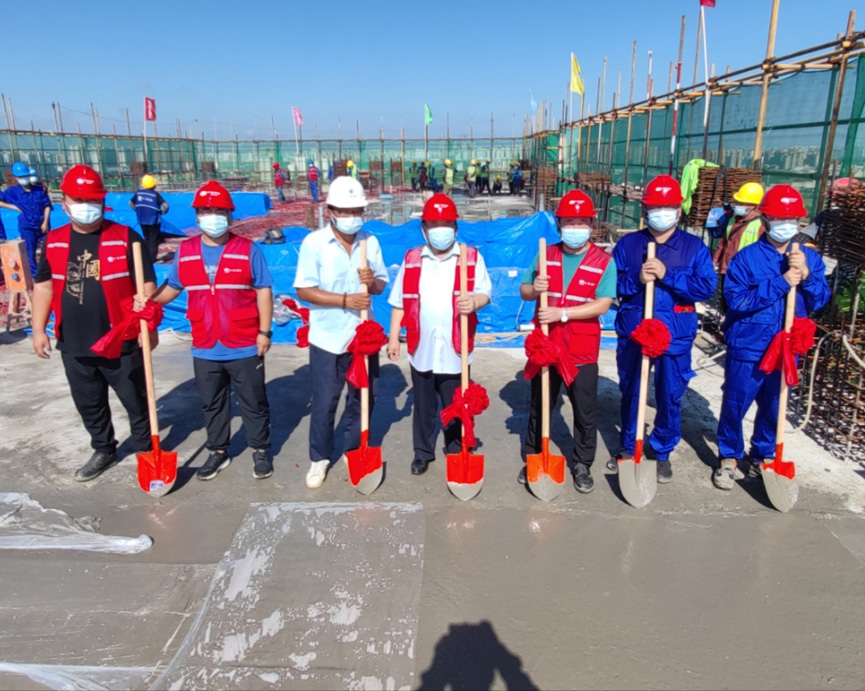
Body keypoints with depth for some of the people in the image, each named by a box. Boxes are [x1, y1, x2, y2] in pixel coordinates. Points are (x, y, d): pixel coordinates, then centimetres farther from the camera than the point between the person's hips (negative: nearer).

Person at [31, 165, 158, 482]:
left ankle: (146, 450, 28)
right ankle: (103, 450, 38)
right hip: (74, 345, 5)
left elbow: (146, 284, -7)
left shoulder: (125, 237, -8)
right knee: (88, 404, 18)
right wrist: (39, 329, 6)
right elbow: (43, 286, 11)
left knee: (136, 401, 9)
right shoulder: (54, 241, 5)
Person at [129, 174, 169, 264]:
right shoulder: (155, 194, -12)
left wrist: (137, 210, 19)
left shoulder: (138, 193, 2)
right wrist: (163, 212, -2)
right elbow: (165, 205, -20)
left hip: (142, 221, 5)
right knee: (153, 240, 5)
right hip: (153, 221, -5)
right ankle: (152, 259, 3)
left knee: (146, 239, 21)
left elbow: (130, 203, 8)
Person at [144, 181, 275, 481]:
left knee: (253, 403, 11)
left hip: (245, 348, -3)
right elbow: (172, 287, 12)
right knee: (212, 405, 17)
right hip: (205, 350, 4)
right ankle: (218, 451, 35)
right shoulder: (185, 251, 4)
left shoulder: (248, 250, -7)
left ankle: (261, 450, 28)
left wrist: (264, 332, -9)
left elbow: (263, 291, -5)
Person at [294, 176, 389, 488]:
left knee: (363, 399, 14)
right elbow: (304, 290, -14)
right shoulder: (313, 242, -10)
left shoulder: (371, 242, 1)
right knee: (324, 403, 8)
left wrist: (373, 282, -18)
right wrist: (345, 300, -24)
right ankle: (319, 458, 27)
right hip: (327, 340, -3)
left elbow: (382, 285, 7)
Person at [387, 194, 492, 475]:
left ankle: (457, 453, 29)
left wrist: (475, 301, -28)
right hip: (421, 348, 2)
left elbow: (485, 292, -5)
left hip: (455, 349, -2)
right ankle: (423, 452, 31)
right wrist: (394, 337, 5)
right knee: (423, 405, 15)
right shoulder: (411, 259, 4)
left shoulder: (471, 257, -1)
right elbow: (399, 302, 6)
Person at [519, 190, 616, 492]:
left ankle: (582, 465, 28)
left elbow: (602, 304, -17)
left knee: (585, 412, 10)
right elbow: (524, 291, 6)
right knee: (539, 407, 15)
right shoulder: (545, 255, 3)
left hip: (583, 351, -2)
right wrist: (533, 289, -18)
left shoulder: (604, 261, -7)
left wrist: (562, 313, -24)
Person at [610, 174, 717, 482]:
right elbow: (612, 285, -2)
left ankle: (662, 453, 26)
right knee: (630, 393, 13)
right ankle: (628, 448, 31)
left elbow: (706, 287, -11)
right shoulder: (627, 244, 2)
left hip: (675, 335, -1)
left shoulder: (694, 247, -1)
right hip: (632, 331, 1)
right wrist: (637, 279, -21)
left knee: (670, 396, 8)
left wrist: (667, 275, -20)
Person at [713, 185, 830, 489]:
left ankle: (763, 458, 34)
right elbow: (736, 299, -19)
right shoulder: (747, 257, -9)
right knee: (735, 404, 7)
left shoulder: (810, 258, 4)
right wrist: (781, 283, -22)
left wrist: (805, 275, -18)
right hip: (747, 347, -4)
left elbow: (819, 301, -1)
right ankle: (729, 458, 25)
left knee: (773, 407, 16)